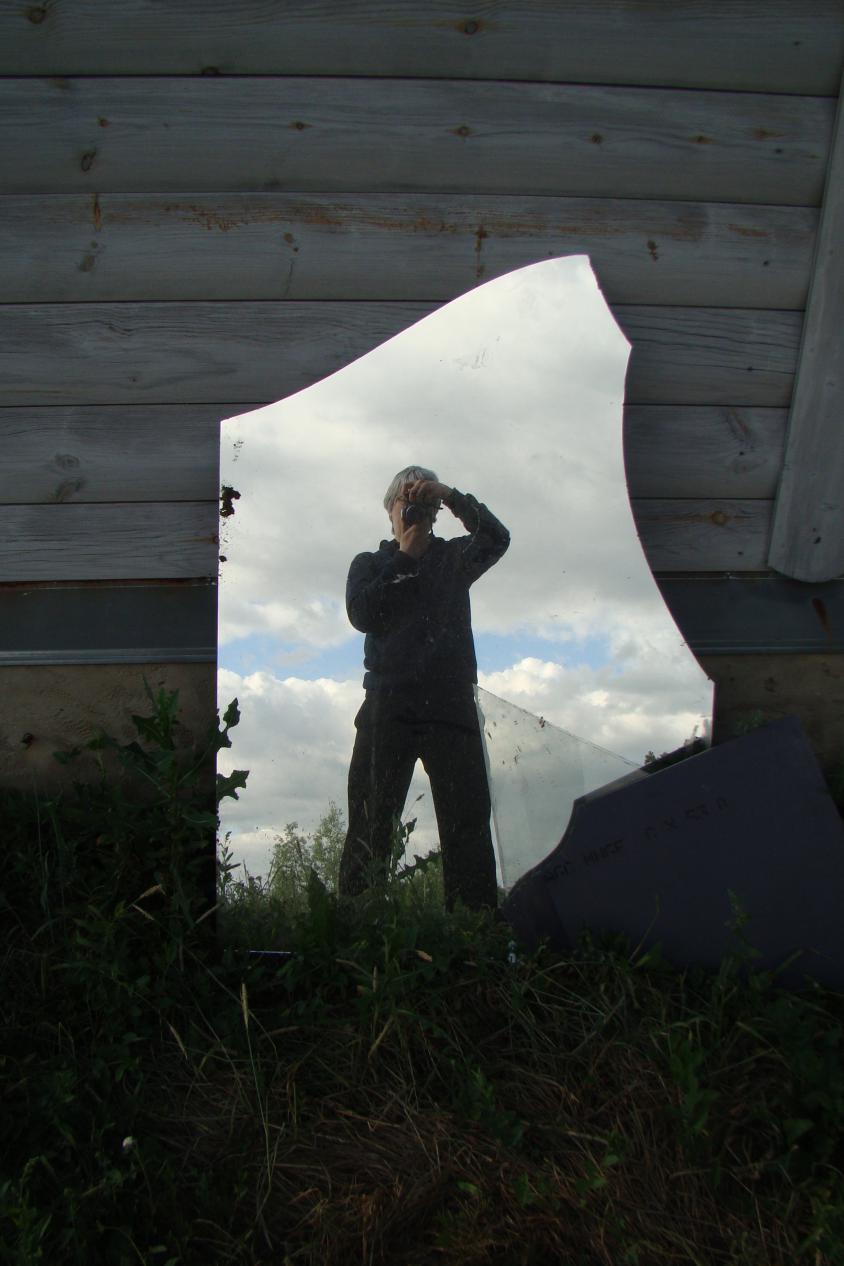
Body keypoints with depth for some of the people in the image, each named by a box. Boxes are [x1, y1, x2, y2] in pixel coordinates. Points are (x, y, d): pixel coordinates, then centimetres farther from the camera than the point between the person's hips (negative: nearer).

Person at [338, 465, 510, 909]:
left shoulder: (454, 558, 22)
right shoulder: (370, 564, 20)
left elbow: (496, 538, 2)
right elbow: (362, 614, 1)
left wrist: (452, 498, -7)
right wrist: (405, 559, 2)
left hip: (451, 702, 1)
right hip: (390, 702, -1)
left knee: (468, 821, -8)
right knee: (371, 819, -6)